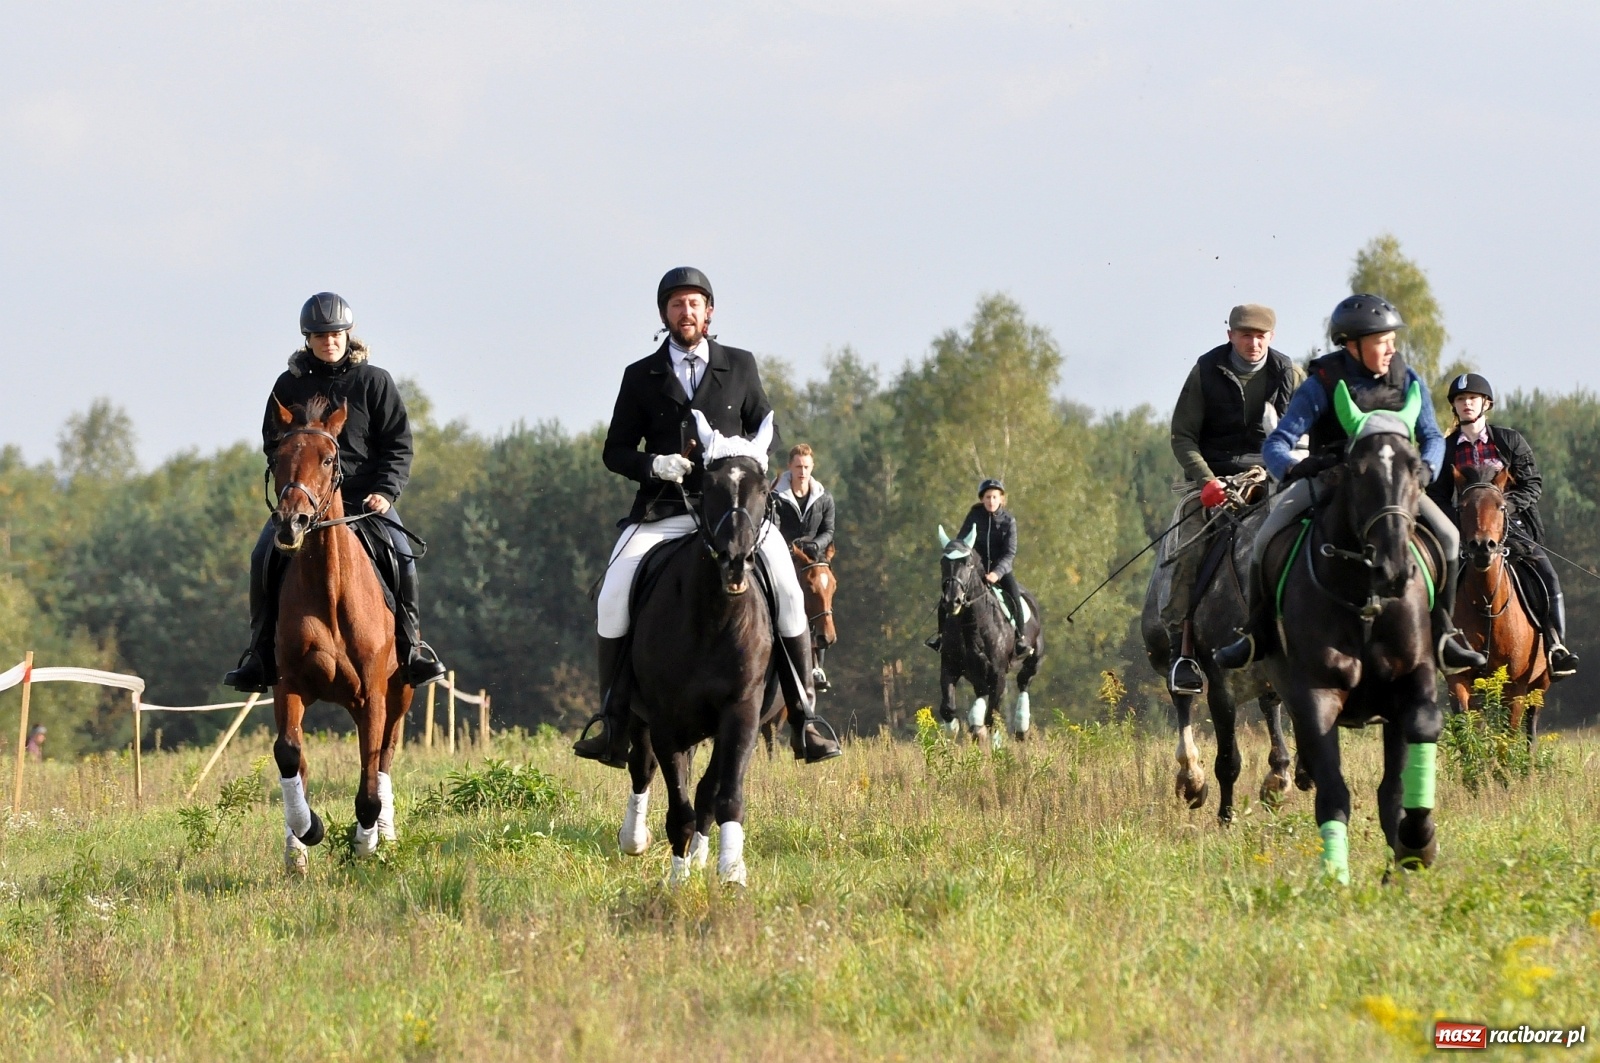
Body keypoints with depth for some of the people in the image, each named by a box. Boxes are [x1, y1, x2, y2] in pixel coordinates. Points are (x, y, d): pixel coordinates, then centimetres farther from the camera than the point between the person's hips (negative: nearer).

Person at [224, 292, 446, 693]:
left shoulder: (374, 382, 3)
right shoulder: (290, 386, 7)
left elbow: (398, 445, 2)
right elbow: (273, 444, 11)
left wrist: (386, 491, -13)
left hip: (365, 493, -1)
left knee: (401, 557, -23)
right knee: (265, 556, -19)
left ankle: (411, 647, -8)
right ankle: (261, 656, -12)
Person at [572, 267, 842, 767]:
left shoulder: (740, 366, 10)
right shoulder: (640, 377, 9)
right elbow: (615, 451, 10)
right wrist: (654, 465, -11)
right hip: (663, 511, 0)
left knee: (787, 590, -21)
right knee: (612, 596, -20)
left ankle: (805, 717, -14)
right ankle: (611, 722, -12)